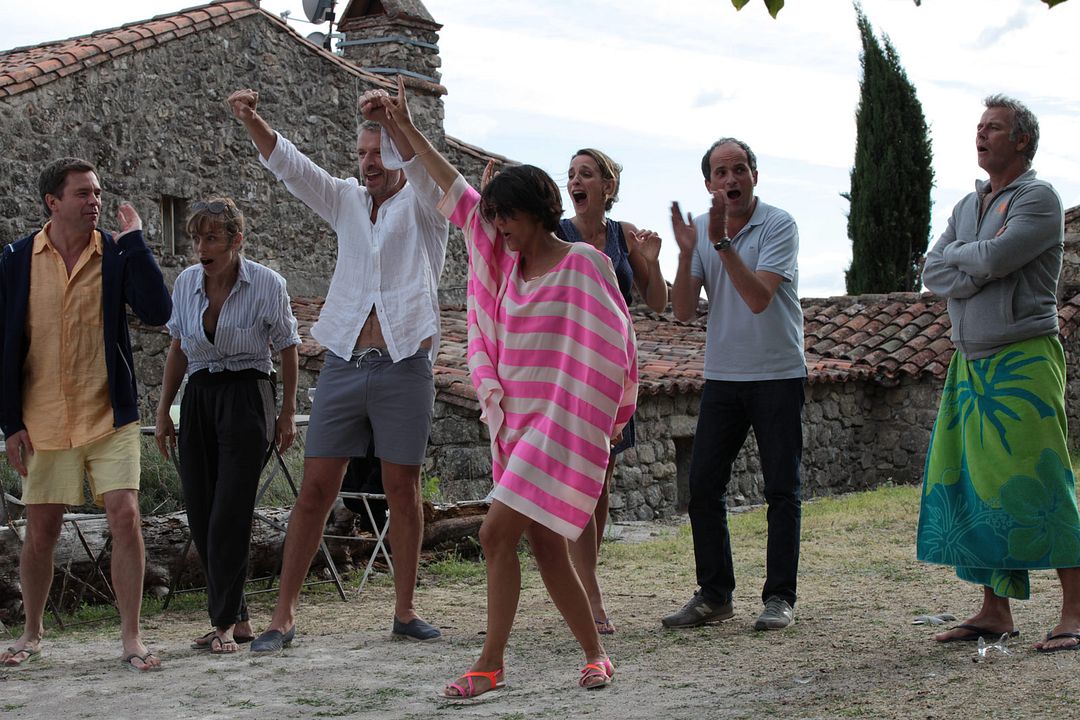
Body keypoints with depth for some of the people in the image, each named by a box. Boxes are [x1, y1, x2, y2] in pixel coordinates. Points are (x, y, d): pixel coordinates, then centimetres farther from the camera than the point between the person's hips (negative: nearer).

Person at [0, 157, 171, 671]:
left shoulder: (116, 255, -1)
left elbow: (156, 312, -16)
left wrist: (134, 242, -17)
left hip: (109, 417, -1)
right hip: (42, 421, 1)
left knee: (126, 519, -10)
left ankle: (131, 638, 1)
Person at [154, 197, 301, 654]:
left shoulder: (266, 284, -8)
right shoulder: (186, 283, 4)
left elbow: (287, 348, 2)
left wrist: (288, 412, 0)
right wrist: (163, 410, 14)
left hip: (246, 398, -5)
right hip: (199, 400, 5)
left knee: (229, 515, -10)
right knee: (201, 516, 2)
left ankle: (225, 624, -2)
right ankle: (237, 619, 13)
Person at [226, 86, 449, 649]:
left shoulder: (422, 206, 5)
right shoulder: (346, 201, 15)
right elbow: (288, 164, 4)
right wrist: (251, 120, -14)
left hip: (404, 366, -3)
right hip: (343, 365, 3)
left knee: (403, 492, 4)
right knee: (315, 489, 0)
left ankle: (405, 612, 14)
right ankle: (283, 615, 4)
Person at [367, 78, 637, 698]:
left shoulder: (584, 263, -7)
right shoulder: (507, 260, 11)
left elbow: (613, 346, -7)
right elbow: (457, 193, 15)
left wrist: (603, 423, -6)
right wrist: (405, 128, 16)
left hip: (563, 425, -7)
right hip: (516, 423, 7)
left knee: (498, 534, -12)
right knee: (546, 547, 9)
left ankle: (491, 663, -3)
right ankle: (595, 653, 22)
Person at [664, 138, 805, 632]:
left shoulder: (779, 226, -9)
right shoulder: (701, 230, 5)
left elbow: (759, 298, -22)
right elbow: (684, 311, -3)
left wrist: (722, 243, -28)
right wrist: (686, 253, -16)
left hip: (778, 374, -4)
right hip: (722, 374, 4)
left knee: (782, 489, 0)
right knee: (702, 483, 1)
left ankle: (779, 596, 6)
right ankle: (714, 593, 10)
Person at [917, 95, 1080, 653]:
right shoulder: (967, 207, 19)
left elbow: (993, 257, -18)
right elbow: (932, 273, 8)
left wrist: (958, 255, 2)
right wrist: (979, 274, -9)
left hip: (1024, 361, -7)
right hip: (970, 364, 7)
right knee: (975, 487, 4)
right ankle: (995, 612, 10)